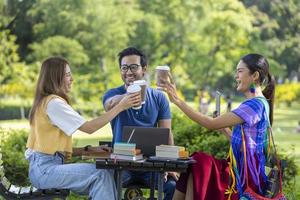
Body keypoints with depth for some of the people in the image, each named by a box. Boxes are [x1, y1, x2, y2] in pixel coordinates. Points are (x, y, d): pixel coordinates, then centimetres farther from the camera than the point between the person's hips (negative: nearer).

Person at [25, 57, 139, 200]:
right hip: (44, 169, -9)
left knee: (103, 175, -2)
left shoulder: (46, 101, 18)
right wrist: (120, 107, -14)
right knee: (102, 174, -18)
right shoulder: (53, 103, -13)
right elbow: (89, 128, -18)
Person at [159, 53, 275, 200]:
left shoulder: (255, 105, -16)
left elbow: (211, 124, -20)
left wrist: (178, 101, -19)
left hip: (247, 176, -9)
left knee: (200, 162, -18)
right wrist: (224, 129, 8)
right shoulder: (260, 103, 16)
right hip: (242, 170, 9)